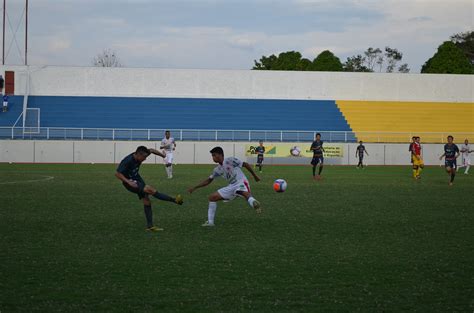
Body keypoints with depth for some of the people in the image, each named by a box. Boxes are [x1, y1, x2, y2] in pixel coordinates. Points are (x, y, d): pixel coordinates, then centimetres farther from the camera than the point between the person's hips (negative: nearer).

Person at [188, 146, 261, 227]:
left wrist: (255, 176, -3)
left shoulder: (230, 160, -8)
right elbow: (208, 180, 21)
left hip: (241, 182, -7)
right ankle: (210, 222, 3)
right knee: (212, 197, 3)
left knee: (246, 194, -42)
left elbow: (245, 164, -5)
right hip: (231, 187, 7)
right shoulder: (218, 170, 13)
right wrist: (194, 188, 17)